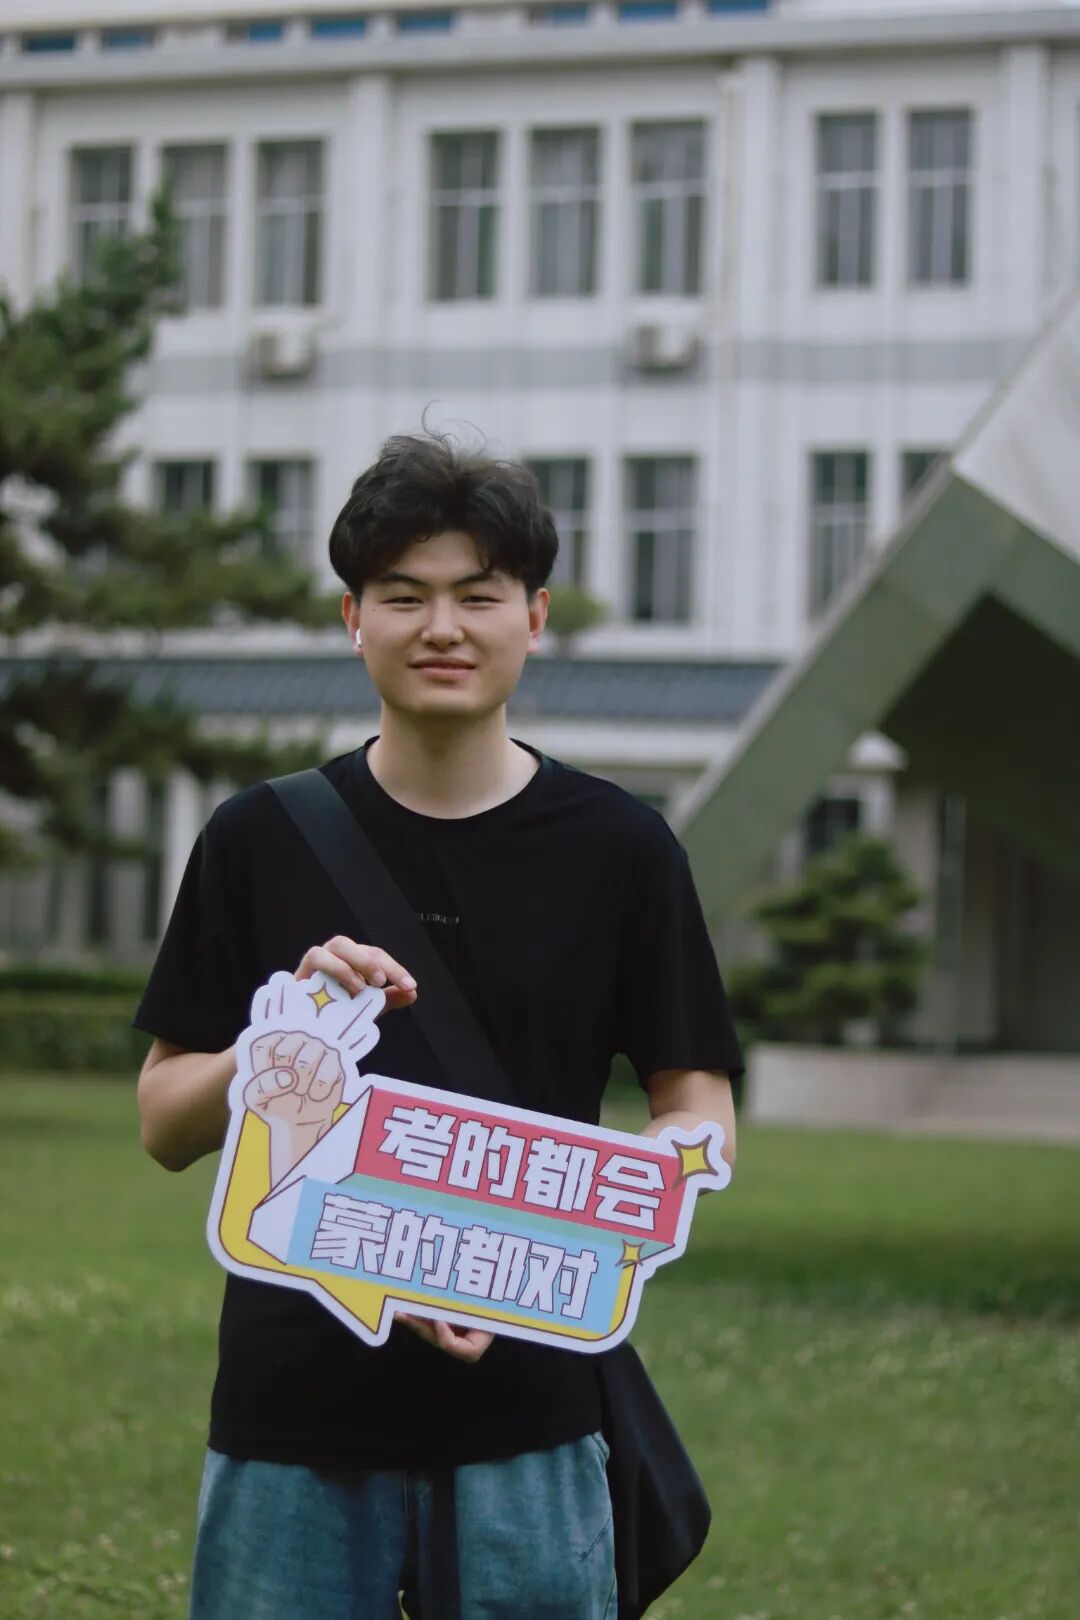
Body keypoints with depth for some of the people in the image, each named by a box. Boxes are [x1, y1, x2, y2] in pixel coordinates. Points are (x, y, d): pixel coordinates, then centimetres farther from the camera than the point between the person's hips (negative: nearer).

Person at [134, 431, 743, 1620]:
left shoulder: (619, 849, 2)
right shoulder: (261, 841, 4)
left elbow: (698, 1117, 2)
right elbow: (164, 1124, 6)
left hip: (525, 1412, 0)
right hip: (290, 1410, 1)